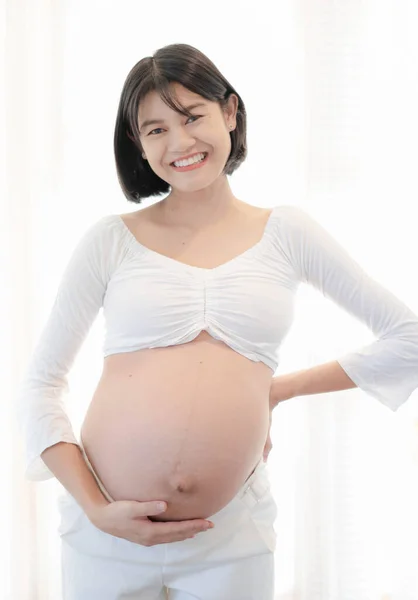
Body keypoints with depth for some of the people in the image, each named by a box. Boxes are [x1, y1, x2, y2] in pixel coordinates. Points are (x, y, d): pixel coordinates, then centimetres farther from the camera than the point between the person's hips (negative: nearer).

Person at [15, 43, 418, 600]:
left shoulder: (286, 233, 3)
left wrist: (284, 388, 4)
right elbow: (41, 385, 1)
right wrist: (96, 509, -10)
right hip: (109, 534, 0)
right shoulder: (111, 240, 0)